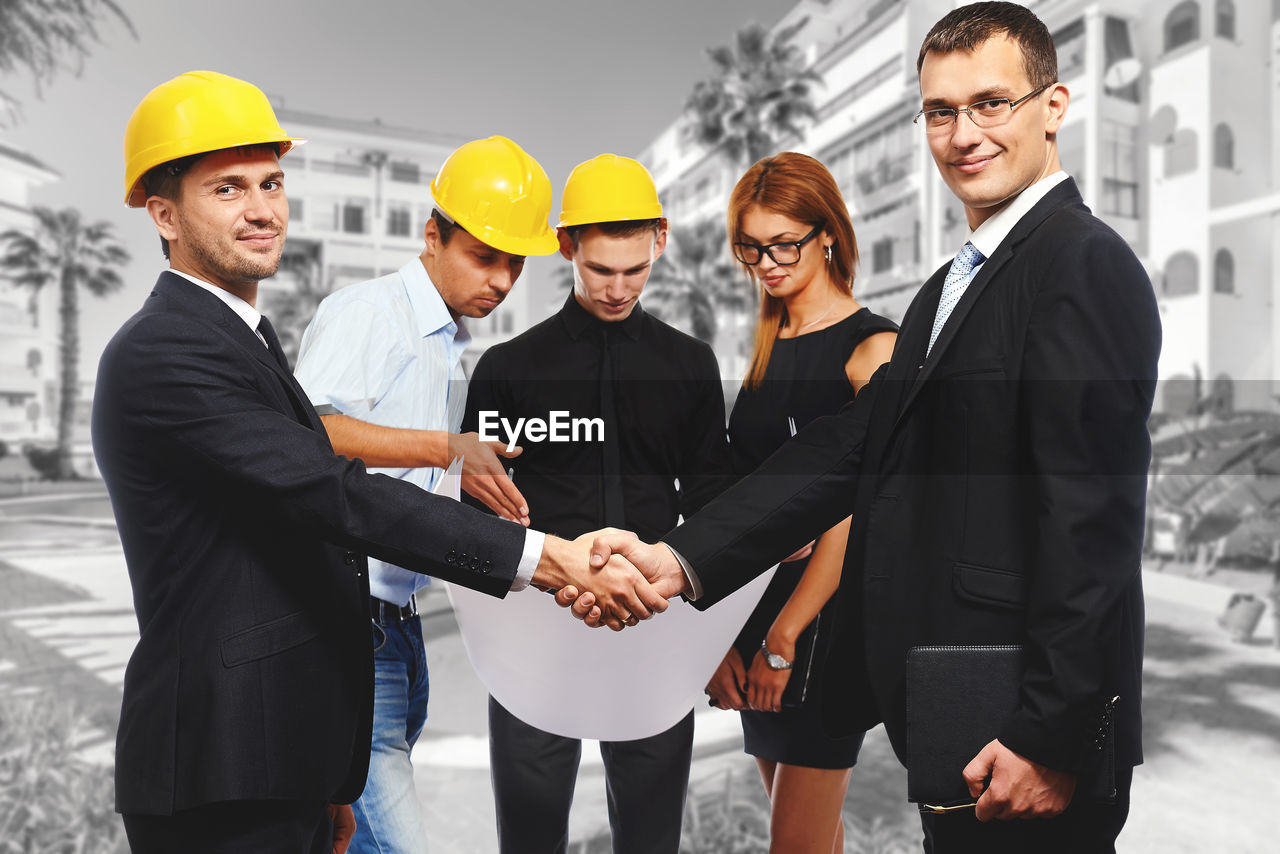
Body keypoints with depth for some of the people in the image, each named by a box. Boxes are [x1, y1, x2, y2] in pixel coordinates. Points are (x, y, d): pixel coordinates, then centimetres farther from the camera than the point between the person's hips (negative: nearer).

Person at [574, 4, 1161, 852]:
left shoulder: (1085, 261, -13)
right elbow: (851, 446, 3)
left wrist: (1052, 735, -18)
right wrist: (683, 558, -8)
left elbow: (1094, 512, -19)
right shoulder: (950, 287, 14)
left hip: (1025, 728, -8)